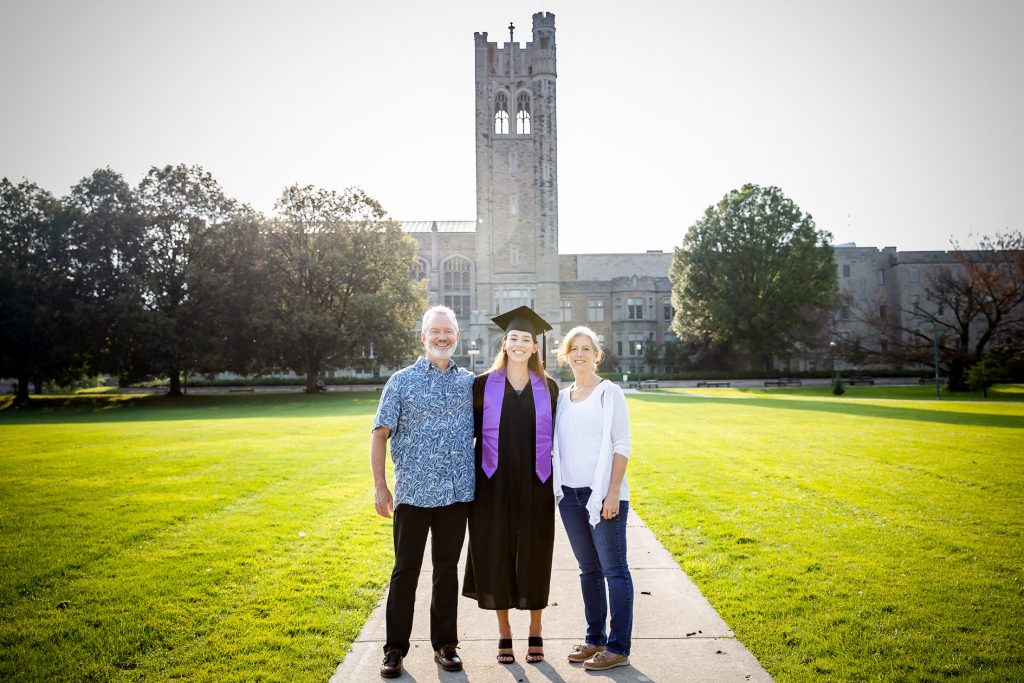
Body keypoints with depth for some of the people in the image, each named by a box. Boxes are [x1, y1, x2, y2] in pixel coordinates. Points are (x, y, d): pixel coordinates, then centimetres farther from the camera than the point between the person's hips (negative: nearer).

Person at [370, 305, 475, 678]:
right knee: (406, 570, 6)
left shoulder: (469, 382, 7)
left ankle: (445, 644, 24)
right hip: (413, 493, -2)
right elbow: (380, 434, -1)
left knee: (447, 570, 12)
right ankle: (395, 648, 18)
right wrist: (380, 486, -5)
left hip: (457, 493, 2)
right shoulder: (402, 381, -1)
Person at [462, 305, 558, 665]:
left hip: (534, 485, 1)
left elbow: (556, 438, 8)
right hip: (494, 484, 0)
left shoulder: (548, 387, 4)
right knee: (496, 555, 5)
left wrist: (557, 482, 4)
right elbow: (470, 433, 3)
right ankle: (504, 634, 22)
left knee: (534, 557, 8)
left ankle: (535, 634, 25)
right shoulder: (483, 385, 1)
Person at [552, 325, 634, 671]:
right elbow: (559, 446, 14)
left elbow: (622, 444, -8)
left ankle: (618, 648, 9)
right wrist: (556, 487, 6)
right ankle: (595, 639, 25)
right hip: (569, 493, 5)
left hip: (603, 494, -5)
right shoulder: (562, 397, 11)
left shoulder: (609, 392, -3)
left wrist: (613, 492, -14)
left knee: (613, 570, 1)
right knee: (588, 569, 14)